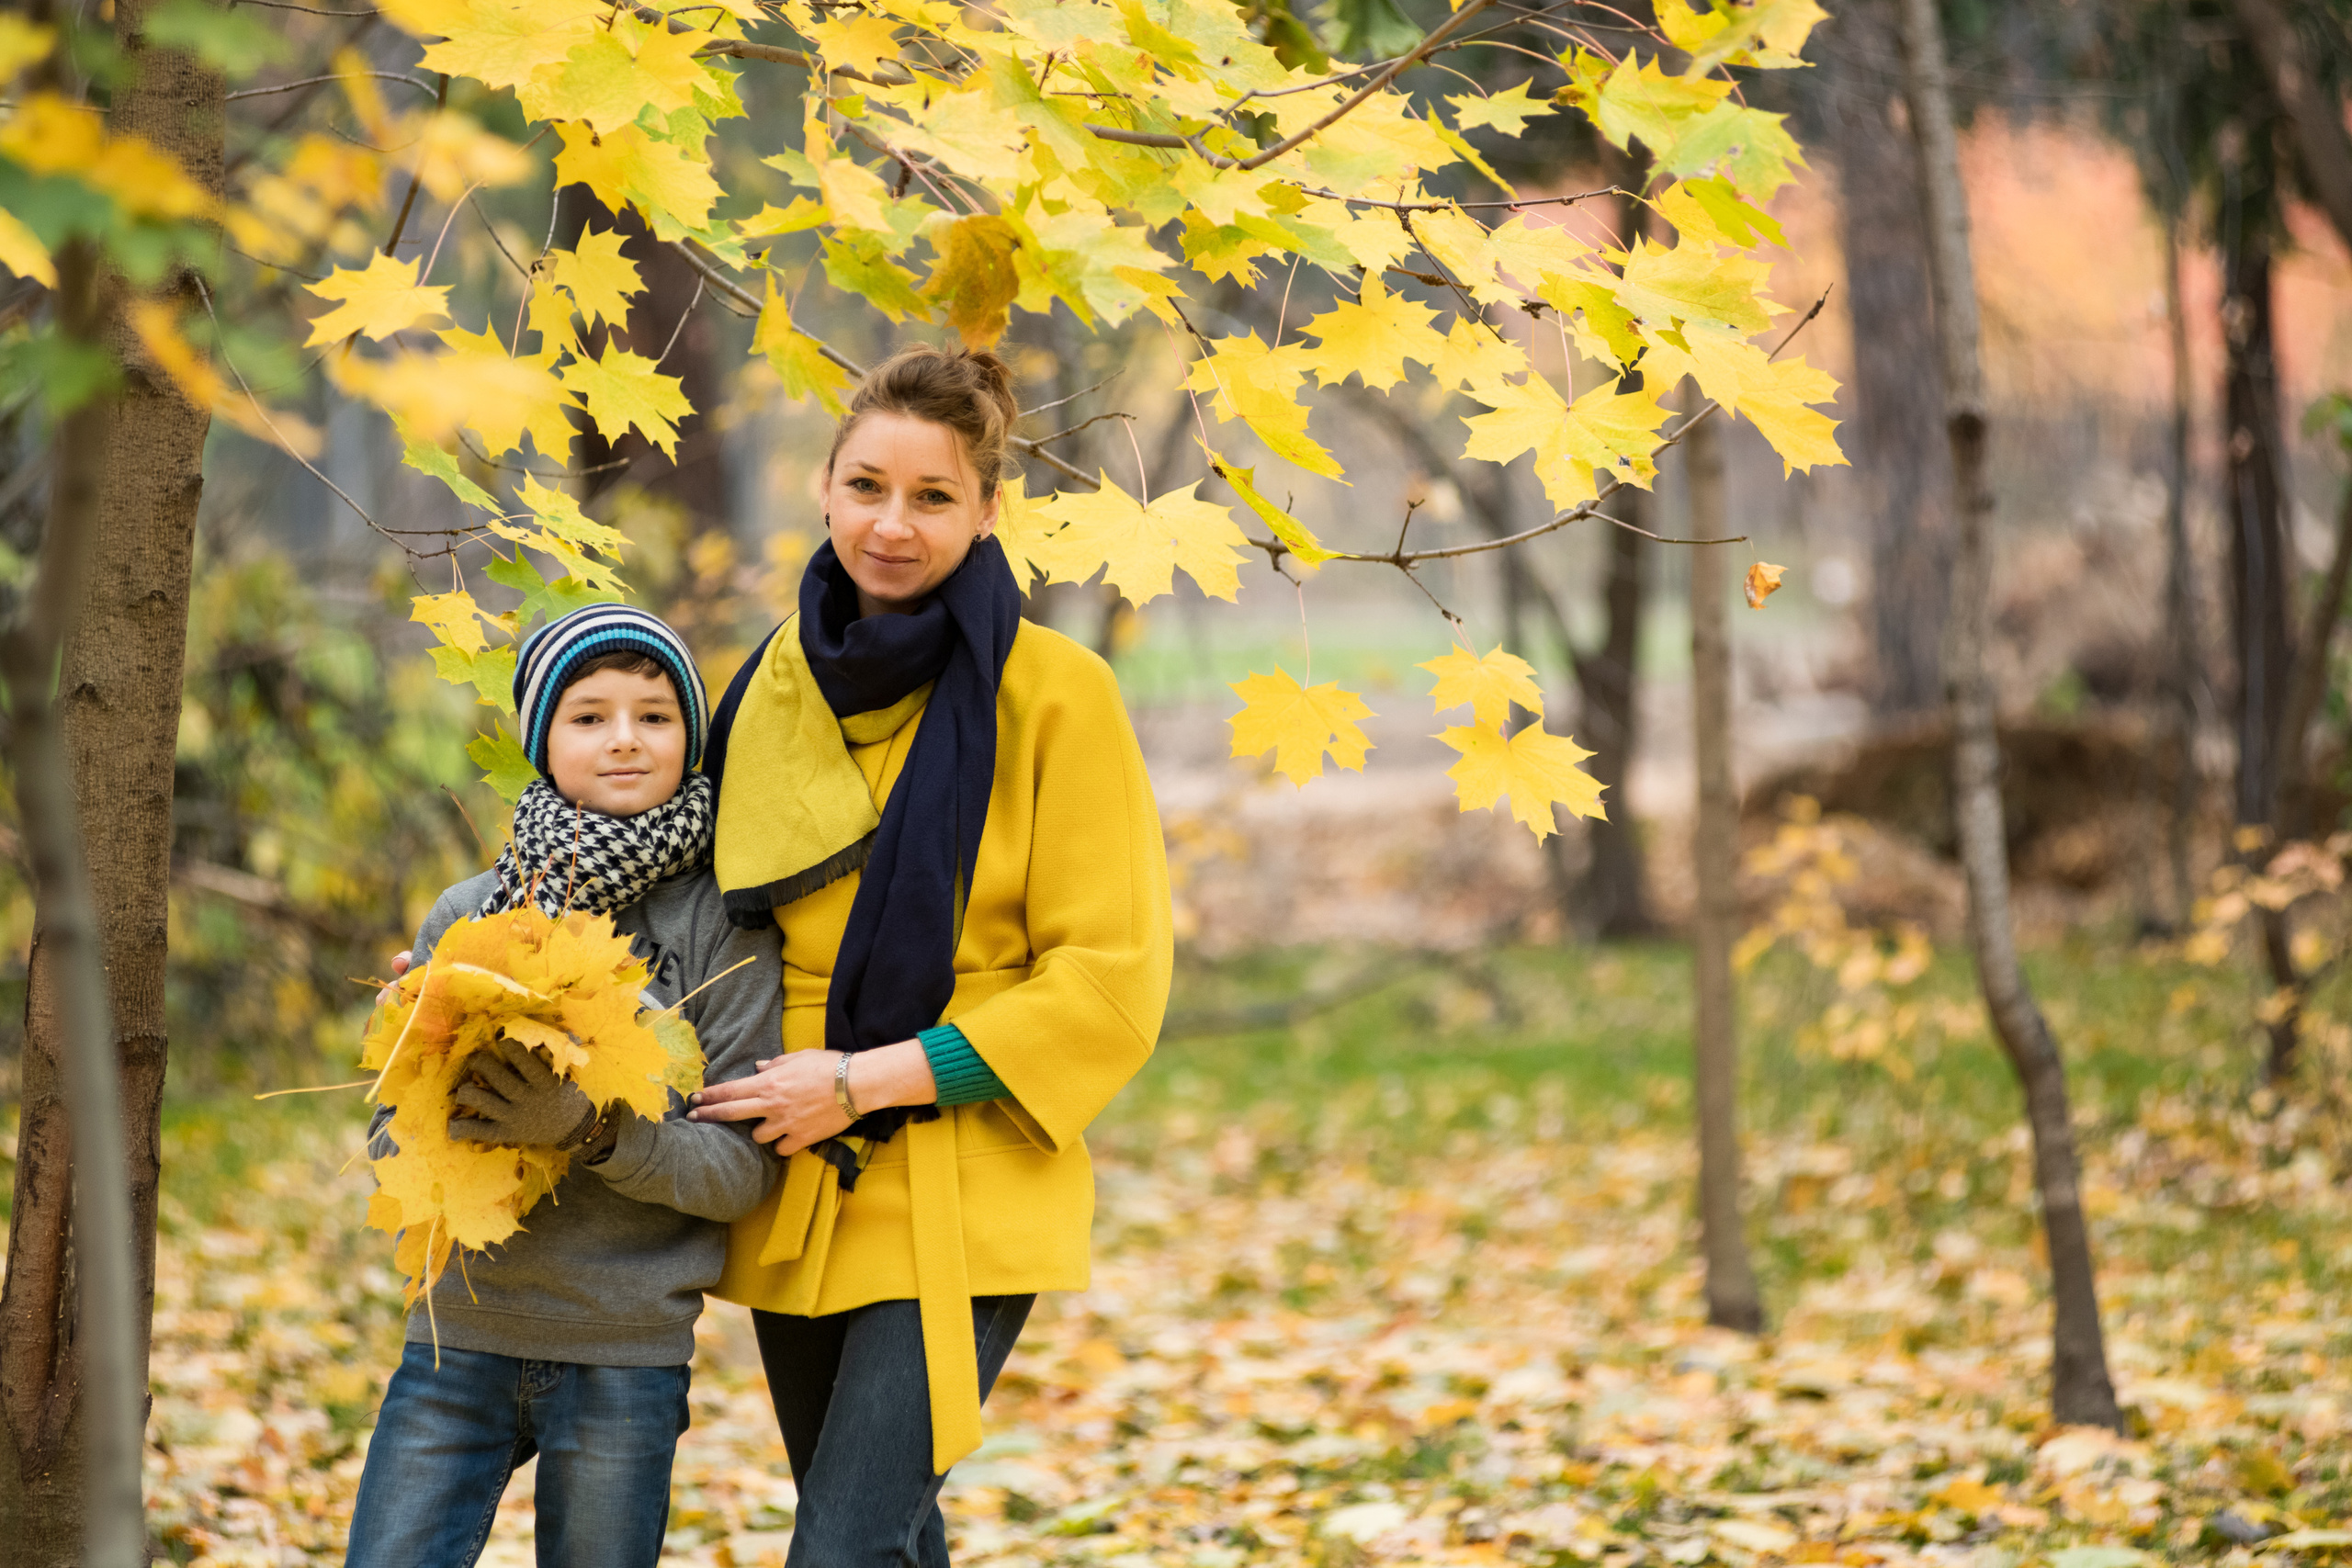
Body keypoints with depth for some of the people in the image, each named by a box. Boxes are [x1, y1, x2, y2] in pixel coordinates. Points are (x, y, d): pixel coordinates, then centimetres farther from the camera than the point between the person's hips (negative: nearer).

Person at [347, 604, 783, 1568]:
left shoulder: (724, 928, -4)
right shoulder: (464, 916, 5)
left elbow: (744, 1166, -8)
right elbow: (388, 1134, 8)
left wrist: (594, 1130, -23)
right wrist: (442, 1120, -15)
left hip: (625, 1361, -2)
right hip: (460, 1335, 2)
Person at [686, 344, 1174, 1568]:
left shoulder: (1052, 693, -9)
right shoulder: (781, 678, 8)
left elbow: (1110, 979, -11)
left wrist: (871, 1079, -17)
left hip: (960, 1199, -6)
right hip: (795, 1192, 6)